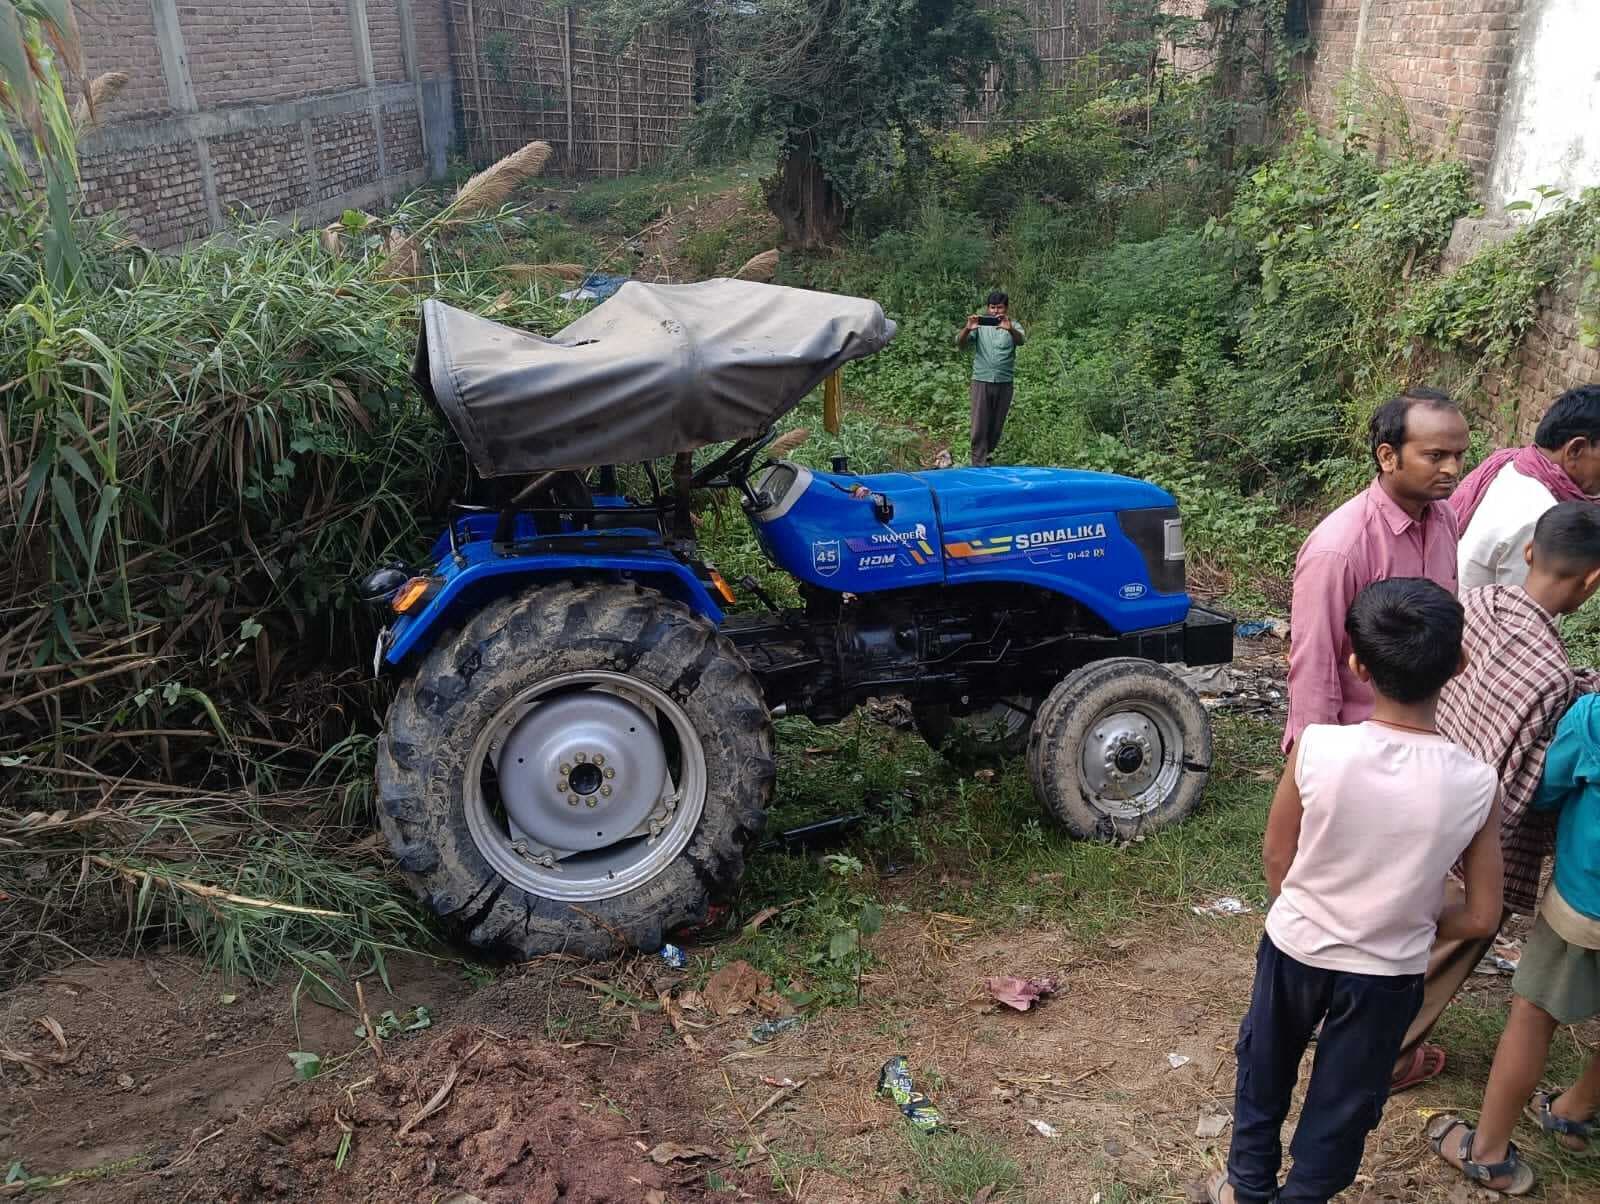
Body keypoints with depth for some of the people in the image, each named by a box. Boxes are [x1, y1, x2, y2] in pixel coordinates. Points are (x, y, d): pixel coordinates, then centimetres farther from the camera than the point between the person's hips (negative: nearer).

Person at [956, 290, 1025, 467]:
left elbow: (1021, 340, -19)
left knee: (997, 423, 10)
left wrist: (1010, 329, -41)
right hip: (982, 381, -1)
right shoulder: (980, 326, 3)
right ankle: (979, 463, -1)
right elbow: (959, 342, -9)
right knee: (979, 423, -3)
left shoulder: (1013, 326, 3)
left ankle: (987, 453, 28)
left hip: (1005, 382, 1)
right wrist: (967, 329, -31)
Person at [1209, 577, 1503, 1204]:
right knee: (1344, 1104, 23)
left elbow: (1276, 856, -9)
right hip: (1388, 974, 0)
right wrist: (1412, 923, 8)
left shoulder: (1316, 748, -24)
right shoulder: (1477, 784, -21)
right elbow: (1481, 918, -11)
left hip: (1295, 947, 0)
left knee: (1266, 1069, 26)